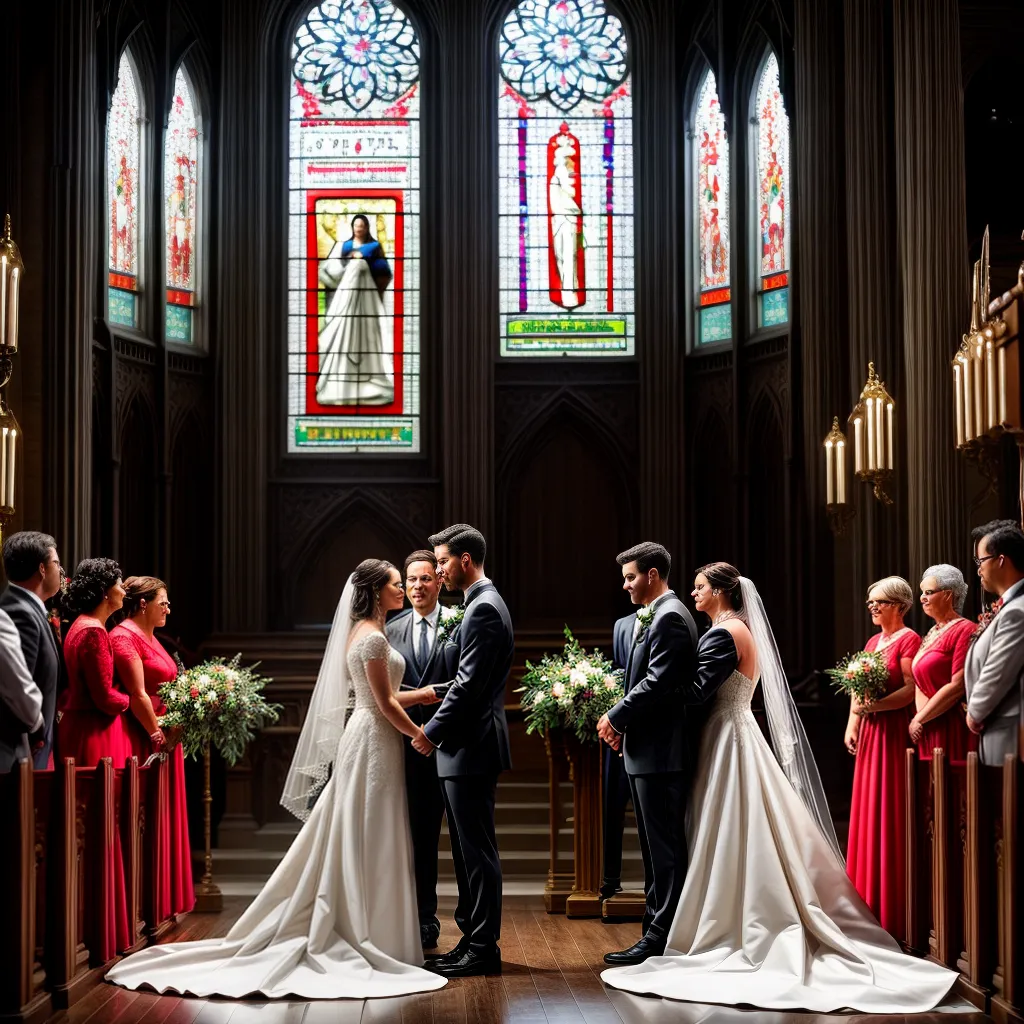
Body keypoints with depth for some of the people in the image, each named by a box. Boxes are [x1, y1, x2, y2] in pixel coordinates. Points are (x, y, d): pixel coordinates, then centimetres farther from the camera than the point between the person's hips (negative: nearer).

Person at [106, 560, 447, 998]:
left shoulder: (361, 632, 15)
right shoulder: (373, 637, -16)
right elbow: (386, 705, -17)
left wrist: (430, 691, 18)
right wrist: (420, 735, -7)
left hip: (363, 740, 10)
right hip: (373, 743, -10)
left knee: (349, 844, 11)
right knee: (368, 845, -4)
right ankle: (367, 940, 0)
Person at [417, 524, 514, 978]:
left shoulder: (484, 609, -16)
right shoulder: (483, 604, 17)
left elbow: (469, 683, -21)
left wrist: (433, 731, -13)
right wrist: (441, 728, 15)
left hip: (472, 748, -10)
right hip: (467, 744, 10)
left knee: (477, 850, -5)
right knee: (467, 850, 13)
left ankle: (483, 948, 1)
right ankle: (472, 938, 19)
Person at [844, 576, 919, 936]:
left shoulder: (908, 639, -9)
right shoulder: (873, 641, 17)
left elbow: (912, 689, -17)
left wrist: (875, 706, -24)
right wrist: (852, 725, 7)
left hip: (895, 731, -8)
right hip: (869, 732, 8)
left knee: (890, 812, -5)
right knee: (866, 811, 9)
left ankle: (894, 908, 2)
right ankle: (869, 899, 16)